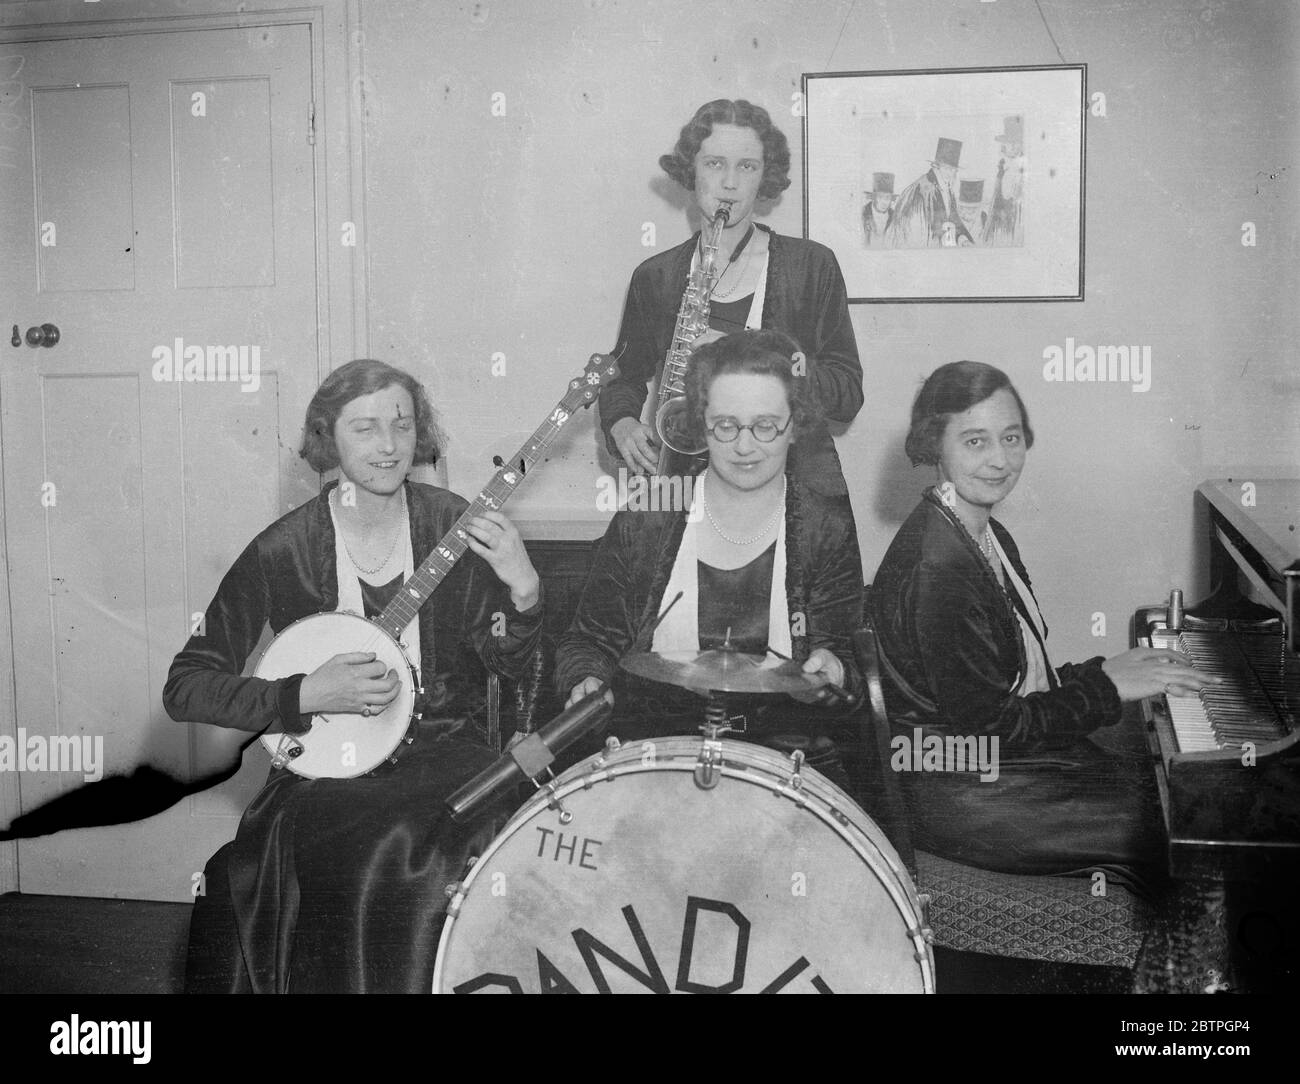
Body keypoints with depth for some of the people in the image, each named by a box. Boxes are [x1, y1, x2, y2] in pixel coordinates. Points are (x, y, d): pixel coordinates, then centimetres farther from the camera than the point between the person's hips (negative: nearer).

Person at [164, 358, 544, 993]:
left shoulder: (454, 529, -1)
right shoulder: (281, 552, -7)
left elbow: (509, 665, 3)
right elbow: (185, 688, -5)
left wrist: (523, 590, -17)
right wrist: (308, 695, -17)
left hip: (440, 749, 2)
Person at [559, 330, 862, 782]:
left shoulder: (827, 532, 2)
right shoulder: (645, 520, 2)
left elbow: (845, 656, 2)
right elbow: (590, 639, 10)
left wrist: (830, 670, -21)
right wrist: (586, 684, -11)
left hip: (785, 757, 0)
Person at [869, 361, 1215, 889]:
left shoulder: (992, 539, 8)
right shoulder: (934, 568, -24)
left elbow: (1015, 682, 9)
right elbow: (985, 725, -23)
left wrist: (1109, 670, -3)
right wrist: (1103, 685, -15)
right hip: (960, 797, -9)